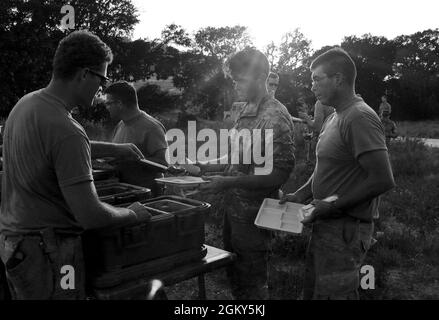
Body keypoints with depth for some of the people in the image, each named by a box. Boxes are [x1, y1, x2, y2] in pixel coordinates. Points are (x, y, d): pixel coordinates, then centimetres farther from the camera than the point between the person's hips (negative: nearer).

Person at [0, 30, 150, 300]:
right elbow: (90, 215, -27)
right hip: (47, 252, -9)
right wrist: (133, 214, -8)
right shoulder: (66, 130, -26)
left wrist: (113, 149, 20)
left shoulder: (25, 103, 2)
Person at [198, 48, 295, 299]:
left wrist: (228, 182, -25)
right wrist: (208, 167, 5)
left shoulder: (275, 117, -18)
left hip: (253, 214, -8)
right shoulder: (247, 112, 9)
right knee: (235, 275, 21)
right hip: (234, 209, 8)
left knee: (252, 283, 9)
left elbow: (279, 174, -22)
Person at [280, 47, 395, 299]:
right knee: (313, 291, 20)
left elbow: (383, 180, -24)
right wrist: (301, 195, 6)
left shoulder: (360, 118, -19)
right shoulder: (334, 118, 12)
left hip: (346, 229, -9)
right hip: (326, 226, 9)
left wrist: (332, 205, -19)